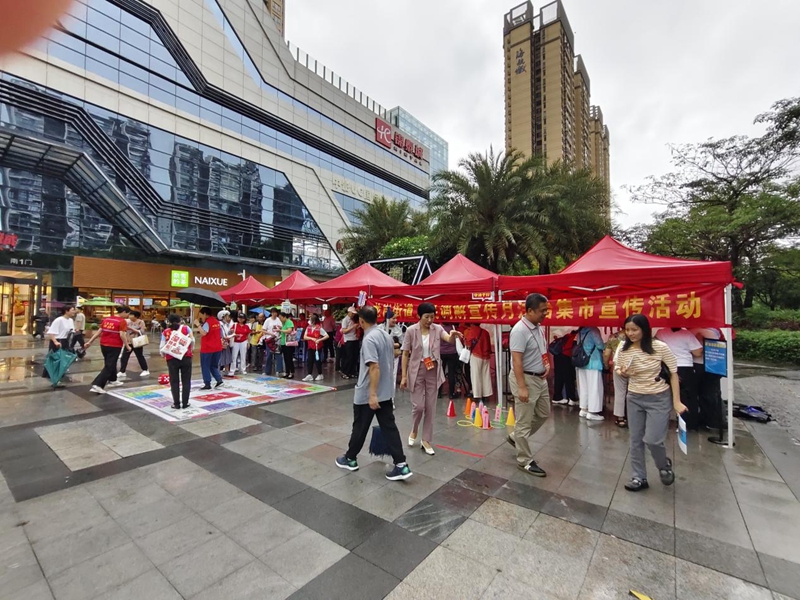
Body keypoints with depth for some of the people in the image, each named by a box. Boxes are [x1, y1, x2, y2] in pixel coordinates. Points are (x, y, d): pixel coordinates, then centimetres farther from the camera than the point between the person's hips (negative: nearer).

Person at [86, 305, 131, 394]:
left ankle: (113, 381, 38)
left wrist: (90, 342, 13)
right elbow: (122, 335, -18)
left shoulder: (106, 319, 9)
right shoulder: (122, 321, -13)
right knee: (109, 366, -1)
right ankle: (97, 385, -10)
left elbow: (99, 331, 9)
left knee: (110, 363, 23)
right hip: (115, 346, -8)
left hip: (104, 344, 8)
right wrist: (127, 346, -9)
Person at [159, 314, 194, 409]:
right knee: (186, 381, 9)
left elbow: (162, 347, 1)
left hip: (172, 359, 0)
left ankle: (176, 403, 12)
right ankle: (185, 403, 10)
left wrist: (163, 355, 20)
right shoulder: (186, 328, 3)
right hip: (186, 357, 0)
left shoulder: (165, 332, 5)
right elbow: (192, 341, -5)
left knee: (174, 381, 10)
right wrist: (191, 349, 12)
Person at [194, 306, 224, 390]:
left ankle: (207, 384, 5)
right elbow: (220, 334, 17)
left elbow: (203, 333, -30)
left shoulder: (207, 322, -14)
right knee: (214, 365, 17)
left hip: (207, 348, -7)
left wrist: (198, 325, -23)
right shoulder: (217, 321, 10)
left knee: (205, 367, 4)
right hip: (217, 348, 7)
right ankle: (219, 379, 4)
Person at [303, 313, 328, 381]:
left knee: (317, 360, 2)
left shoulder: (319, 328, -14)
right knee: (309, 361, 2)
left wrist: (319, 340, -25)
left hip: (318, 347, -5)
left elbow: (327, 336, -16)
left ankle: (320, 375, 19)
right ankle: (310, 375, 11)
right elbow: (304, 337, -5)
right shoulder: (308, 327, 1)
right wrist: (312, 338, -18)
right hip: (310, 347, 5)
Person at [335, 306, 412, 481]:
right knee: (389, 427, 9)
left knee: (360, 428, 12)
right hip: (387, 392, 7)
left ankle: (350, 459, 31)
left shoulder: (369, 339, -20)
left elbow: (374, 367, -26)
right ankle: (401, 465, 7)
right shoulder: (386, 335, 7)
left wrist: (372, 394, -24)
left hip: (367, 394, -7)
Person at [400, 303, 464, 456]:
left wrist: (453, 336, -47)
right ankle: (414, 430, 30)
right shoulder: (411, 331, -8)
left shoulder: (437, 329, -3)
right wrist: (403, 376, -7)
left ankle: (426, 441, 23)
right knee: (418, 406, -3)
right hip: (417, 371, -2)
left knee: (431, 407, 8)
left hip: (433, 371, 2)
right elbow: (405, 354, -5)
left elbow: (449, 339, -23)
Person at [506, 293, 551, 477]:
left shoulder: (538, 327, 7)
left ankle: (515, 437, 38)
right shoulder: (520, 330, -22)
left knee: (543, 414, 22)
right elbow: (517, 361, -25)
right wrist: (522, 387, -26)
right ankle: (525, 461, 17)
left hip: (540, 378, 10)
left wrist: (547, 364, 5)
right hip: (526, 379, -10)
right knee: (524, 422, 2)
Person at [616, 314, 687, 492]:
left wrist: (676, 401, -11)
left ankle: (664, 465, 27)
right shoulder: (624, 349, -5)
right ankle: (639, 477, 24)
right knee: (636, 440, 9)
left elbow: (674, 373, -9)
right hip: (634, 398, 4)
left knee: (652, 440, -7)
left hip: (659, 399, -4)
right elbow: (618, 369, 10)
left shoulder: (660, 347, -16)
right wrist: (622, 373, -14)